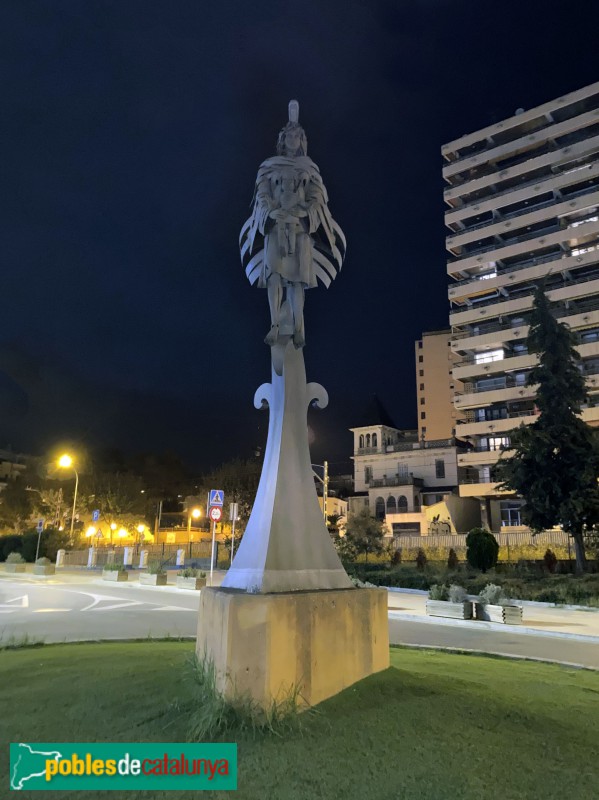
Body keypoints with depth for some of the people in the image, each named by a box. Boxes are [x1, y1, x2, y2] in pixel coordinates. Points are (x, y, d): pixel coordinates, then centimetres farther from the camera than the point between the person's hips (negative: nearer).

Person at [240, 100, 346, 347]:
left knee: (297, 275, -8)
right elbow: (263, 195, 4)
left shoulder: (310, 167, 16)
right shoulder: (270, 165, 14)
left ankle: (298, 327, -11)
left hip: (301, 226, 0)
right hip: (275, 224, 0)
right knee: (274, 273, -13)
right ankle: (275, 325, -16)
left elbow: (316, 198, 6)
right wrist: (275, 212, -14)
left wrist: (301, 213, -11)